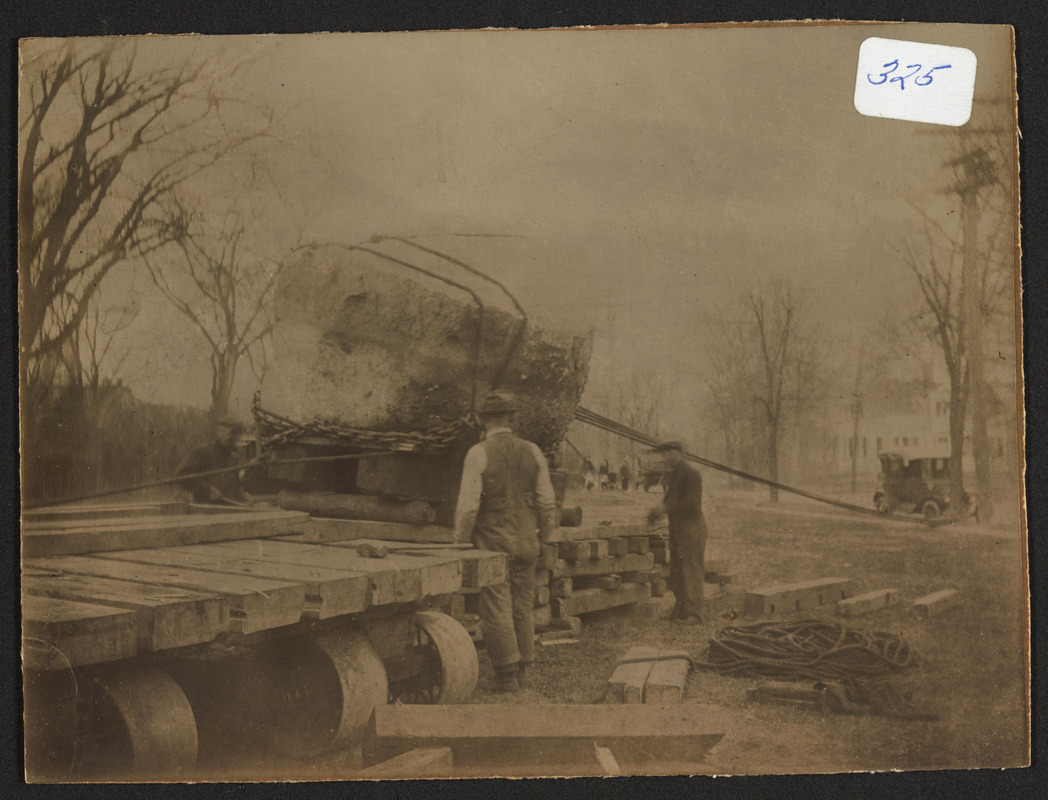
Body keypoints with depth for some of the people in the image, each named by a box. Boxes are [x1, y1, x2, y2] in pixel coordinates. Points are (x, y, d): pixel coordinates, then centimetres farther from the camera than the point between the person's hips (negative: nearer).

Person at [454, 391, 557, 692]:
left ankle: (506, 674, 3)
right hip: (525, 541, 5)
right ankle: (521, 667, 21)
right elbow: (546, 501, 5)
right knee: (523, 605, 14)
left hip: (492, 541, -5)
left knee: (496, 608, 1)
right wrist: (543, 535, 18)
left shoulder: (478, 454, -11)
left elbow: (468, 506, -13)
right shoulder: (532, 451, 2)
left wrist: (460, 543, -2)